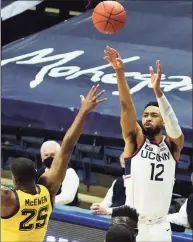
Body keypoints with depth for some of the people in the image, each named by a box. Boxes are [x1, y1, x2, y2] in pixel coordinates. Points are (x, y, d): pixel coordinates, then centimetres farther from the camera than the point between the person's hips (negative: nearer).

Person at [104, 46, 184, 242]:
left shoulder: (173, 145, 3)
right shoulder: (135, 140, 1)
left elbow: (173, 123, -17)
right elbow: (127, 106, -13)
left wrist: (157, 90, -34)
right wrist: (120, 73, -28)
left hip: (159, 226, 2)